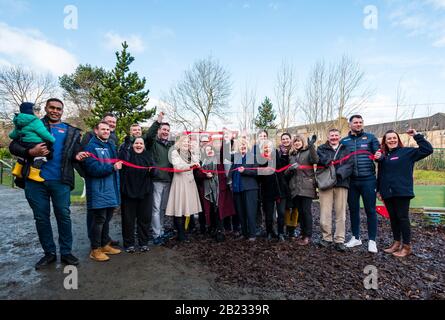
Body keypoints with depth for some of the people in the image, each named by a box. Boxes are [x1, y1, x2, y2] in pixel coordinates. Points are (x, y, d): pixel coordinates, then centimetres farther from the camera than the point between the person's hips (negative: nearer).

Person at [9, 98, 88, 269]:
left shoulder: (71, 131, 13)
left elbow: (74, 153, 12)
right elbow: (13, 146, 5)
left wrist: (77, 156, -13)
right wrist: (31, 152, -15)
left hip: (60, 181, 0)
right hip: (35, 180, 1)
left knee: (64, 216, 3)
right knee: (41, 217, 8)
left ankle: (66, 252, 16)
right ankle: (49, 253, 22)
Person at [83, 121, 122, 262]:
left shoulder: (111, 145, 14)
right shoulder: (91, 146, -9)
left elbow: (119, 161, 24)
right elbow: (93, 168, -19)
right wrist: (112, 167, -19)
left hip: (111, 189, 7)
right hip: (98, 190, -7)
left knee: (107, 218, 16)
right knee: (99, 219, 0)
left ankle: (105, 245, 30)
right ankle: (95, 249, 15)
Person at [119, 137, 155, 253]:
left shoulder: (147, 156, 13)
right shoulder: (126, 154, 4)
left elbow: (153, 173, 8)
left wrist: (151, 169, -12)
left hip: (145, 192, 3)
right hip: (128, 191, -2)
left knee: (145, 217, 6)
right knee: (128, 218, 5)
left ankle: (143, 242, 20)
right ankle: (129, 243, 20)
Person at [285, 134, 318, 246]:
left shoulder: (308, 152, 2)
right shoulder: (292, 155, 18)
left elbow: (315, 160, -20)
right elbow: (287, 172, 17)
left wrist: (311, 146, -29)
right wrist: (290, 169, -6)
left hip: (306, 186, -5)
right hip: (295, 187, 5)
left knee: (306, 211, -3)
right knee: (300, 211, 10)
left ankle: (307, 235, 7)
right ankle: (303, 233, 21)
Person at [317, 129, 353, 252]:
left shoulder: (345, 149, 15)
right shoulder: (322, 148, 14)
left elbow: (349, 165, 0)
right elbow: (320, 159, -7)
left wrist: (340, 173, -16)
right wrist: (329, 162, -23)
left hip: (341, 183, 1)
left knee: (341, 213, 3)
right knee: (325, 213, -1)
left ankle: (339, 240, 11)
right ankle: (327, 238, 13)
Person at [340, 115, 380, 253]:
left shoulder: (370, 137, 4)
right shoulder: (344, 141, 9)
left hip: (368, 180, -2)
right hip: (351, 181, 2)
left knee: (370, 210, 3)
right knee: (353, 210, 11)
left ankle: (372, 240, 16)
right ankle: (356, 238, 25)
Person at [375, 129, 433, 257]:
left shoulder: (407, 152, 0)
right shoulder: (383, 155, 12)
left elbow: (427, 149, -9)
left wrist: (416, 135, -12)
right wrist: (379, 190, 14)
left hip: (402, 192, -5)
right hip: (387, 193, 5)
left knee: (402, 218, 1)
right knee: (393, 218, 12)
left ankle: (407, 246, 12)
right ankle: (397, 243, 24)